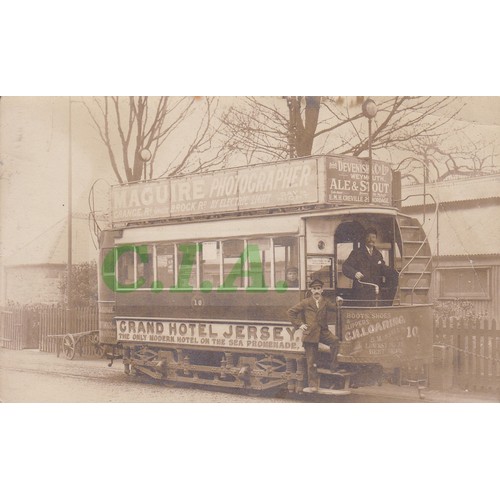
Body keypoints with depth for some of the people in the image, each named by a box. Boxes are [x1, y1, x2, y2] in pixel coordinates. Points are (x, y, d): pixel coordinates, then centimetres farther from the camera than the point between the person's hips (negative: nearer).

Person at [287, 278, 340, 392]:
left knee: (335, 340, -31)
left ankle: (334, 366, -18)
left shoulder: (325, 302, 12)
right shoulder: (306, 302, 6)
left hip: (323, 332, 1)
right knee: (311, 361, 1)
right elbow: (291, 312, 7)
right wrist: (298, 325, 0)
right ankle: (313, 386, 10)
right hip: (310, 334, -1)